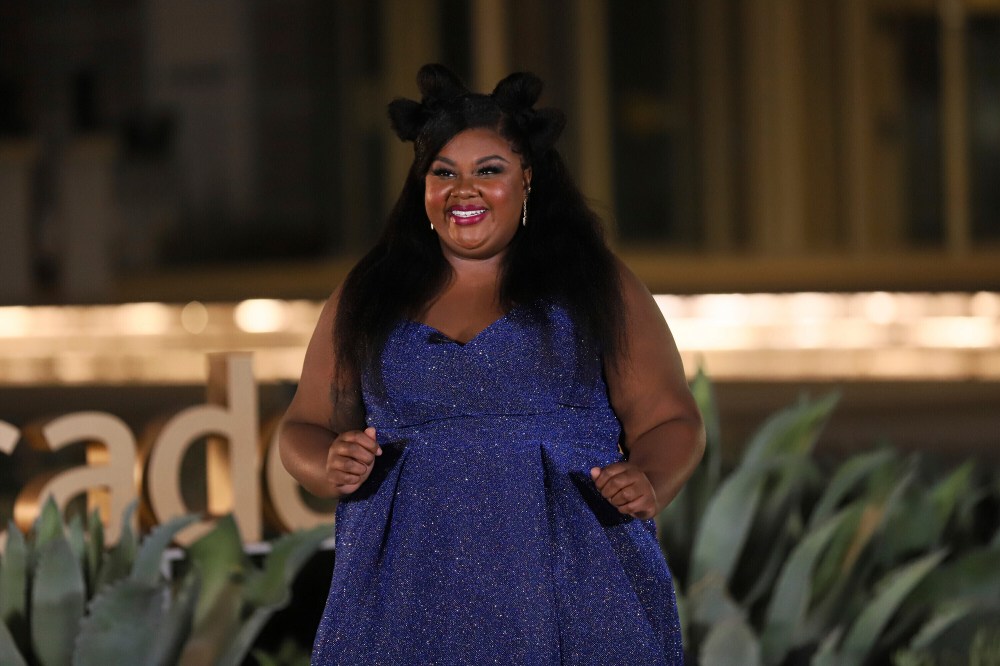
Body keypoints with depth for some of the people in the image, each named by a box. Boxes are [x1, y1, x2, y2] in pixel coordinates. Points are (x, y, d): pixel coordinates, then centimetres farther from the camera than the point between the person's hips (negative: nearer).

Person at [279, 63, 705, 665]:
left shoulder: (597, 286, 7)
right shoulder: (366, 299, 13)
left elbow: (670, 421, 4)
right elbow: (306, 429, 16)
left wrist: (650, 485, -18)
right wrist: (333, 468, -8)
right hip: (409, 598, 2)